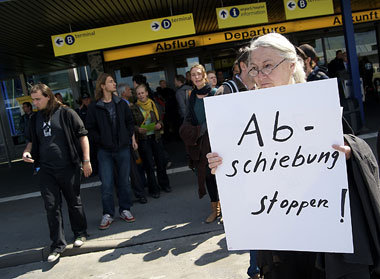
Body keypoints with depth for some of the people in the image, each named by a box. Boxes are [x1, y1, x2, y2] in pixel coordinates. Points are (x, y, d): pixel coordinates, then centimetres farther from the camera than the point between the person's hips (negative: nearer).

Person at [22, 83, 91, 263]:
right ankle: (58, 245, 13)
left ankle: (80, 234, 31)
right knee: (51, 206, 3)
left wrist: (86, 160, -8)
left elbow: (82, 136, -4)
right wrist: (27, 152, 1)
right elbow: (32, 140, 23)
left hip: (68, 167, -4)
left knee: (74, 202, 10)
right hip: (46, 170, 4)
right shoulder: (35, 118, 10)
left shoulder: (66, 113, -5)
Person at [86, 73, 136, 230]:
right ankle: (108, 214, 11)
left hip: (123, 149, 3)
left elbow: (130, 121, 16)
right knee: (106, 184, -1)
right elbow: (90, 129, 0)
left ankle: (125, 210, 24)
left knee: (124, 181, 10)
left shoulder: (121, 104, 7)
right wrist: (100, 141, -9)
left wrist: (130, 137, 6)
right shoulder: (94, 108, -3)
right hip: (105, 151, -2)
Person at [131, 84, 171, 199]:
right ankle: (153, 189, 11)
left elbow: (160, 120, 12)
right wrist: (138, 129, -17)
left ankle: (164, 184, 25)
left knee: (161, 161, 5)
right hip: (143, 139, -2)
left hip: (156, 137, 2)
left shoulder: (154, 105, 7)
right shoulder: (134, 108, 0)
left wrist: (159, 125, -9)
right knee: (149, 164, 0)